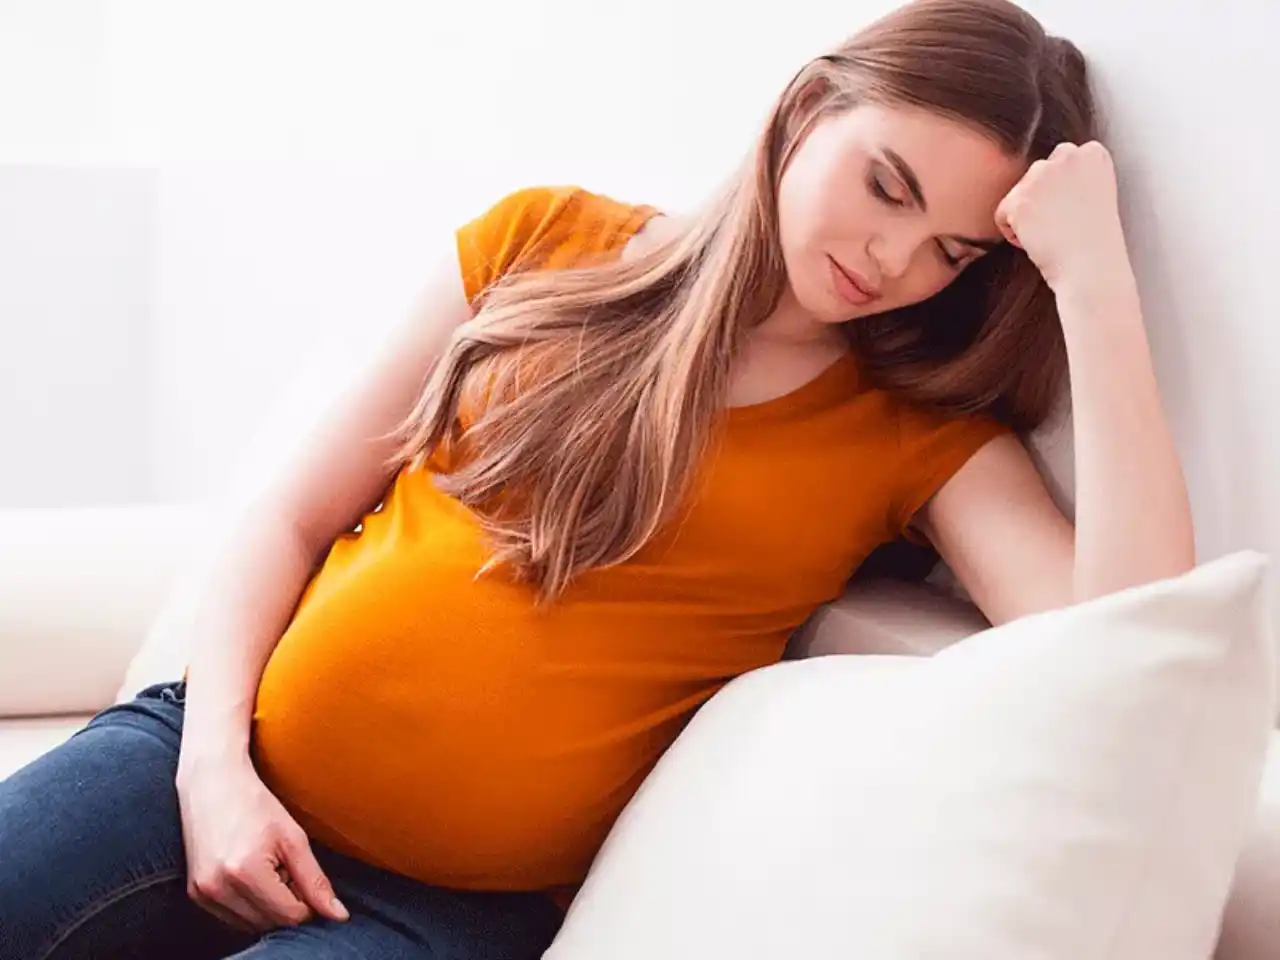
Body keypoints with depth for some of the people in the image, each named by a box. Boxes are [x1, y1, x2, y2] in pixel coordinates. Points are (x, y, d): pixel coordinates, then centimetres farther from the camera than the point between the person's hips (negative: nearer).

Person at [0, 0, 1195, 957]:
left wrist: (1093, 270, -17)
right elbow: (293, 518, 6)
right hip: (227, 767, 3)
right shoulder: (549, 240, 4)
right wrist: (213, 763, -8)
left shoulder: (920, 440, 0)